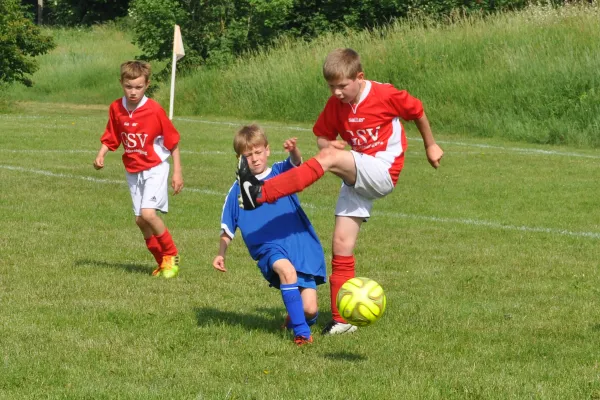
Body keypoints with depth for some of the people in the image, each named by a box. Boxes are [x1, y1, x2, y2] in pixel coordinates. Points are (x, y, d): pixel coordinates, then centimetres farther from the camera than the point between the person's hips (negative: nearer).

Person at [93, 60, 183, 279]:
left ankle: (172, 256, -1)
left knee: (148, 213, -20)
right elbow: (110, 138, 8)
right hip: (133, 171, 6)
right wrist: (101, 155, -12)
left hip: (155, 168, -6)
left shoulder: (155, 110, -17)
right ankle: (162, 261, 19)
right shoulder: (116, 109, -4)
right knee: (140, 219, 5)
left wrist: (177, 171, -8)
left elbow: (172, 141, -8)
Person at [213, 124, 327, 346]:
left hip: (301, 244, 1)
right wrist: (221, 254, 3)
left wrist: (294, 151, -38)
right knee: (287, 270, -36)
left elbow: (296, 163, -16)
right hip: (270, 250, -1)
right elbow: (227, 228, 15)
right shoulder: (238, 190, 8)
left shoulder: (281, 173, 7)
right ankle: (301, 333, -28)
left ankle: (294, 317, 28)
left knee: (310, 309, -9)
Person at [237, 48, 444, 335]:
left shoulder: (386, 96, -11)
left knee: (328, 159, -30)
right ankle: (341, 320, 6)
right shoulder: (335, 105, 4)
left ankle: (261, 194, -38)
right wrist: (330, 144, -10)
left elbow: (418, 112, 5)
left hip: (383, 173, -7)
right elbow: (322, 137, 15)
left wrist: (430, 145, 18)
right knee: (342, 244, -1)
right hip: (357, 179, 7)